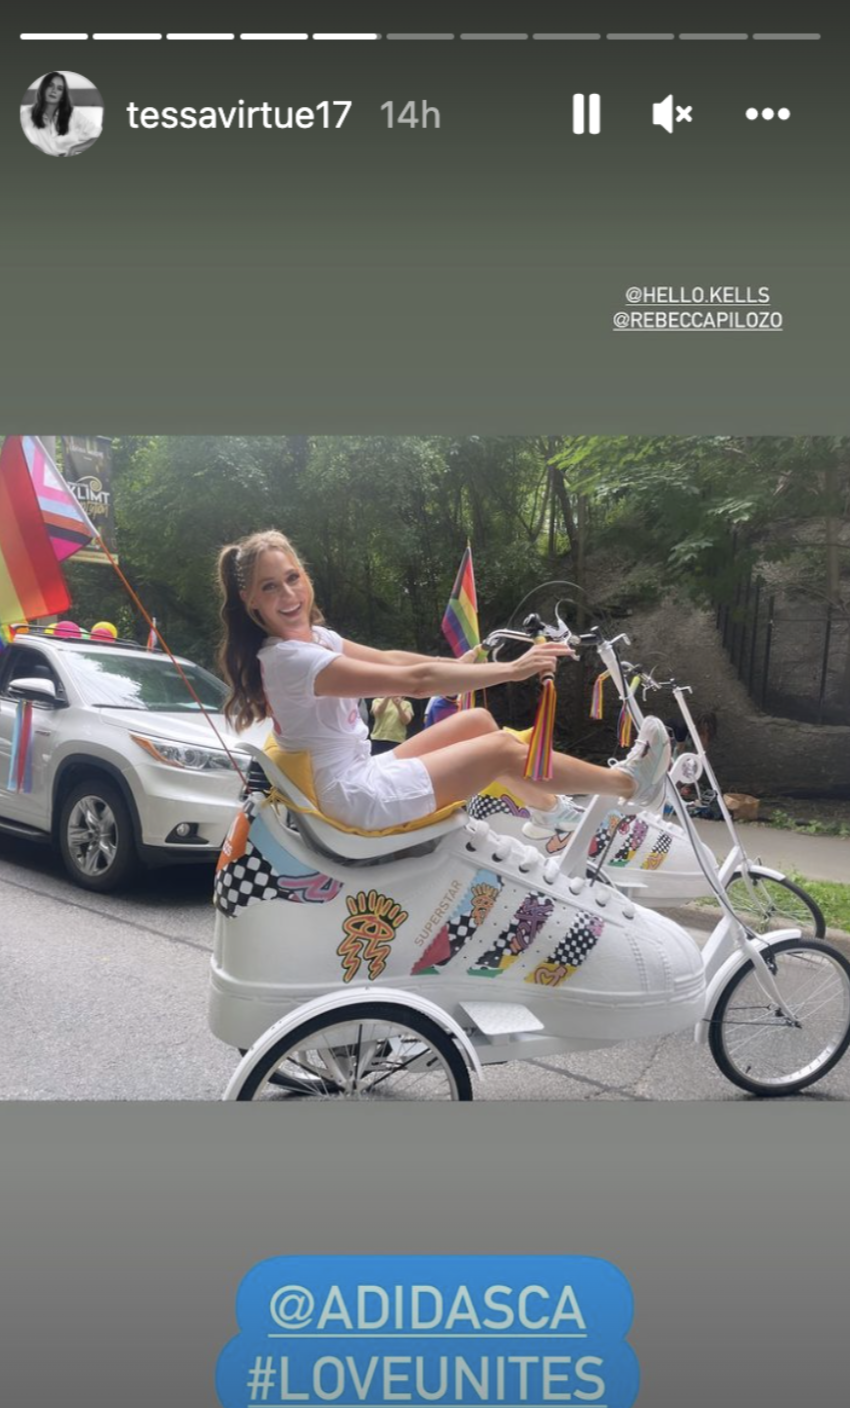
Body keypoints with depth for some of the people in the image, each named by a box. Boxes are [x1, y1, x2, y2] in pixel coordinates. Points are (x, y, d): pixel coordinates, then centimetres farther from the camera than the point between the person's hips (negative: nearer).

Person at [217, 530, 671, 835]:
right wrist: (512, 670, -25)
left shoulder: (313, 635, 5)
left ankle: (551, 809, 30)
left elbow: (389, 659, 14)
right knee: (503, 748, -6)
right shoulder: (290, 659, -25)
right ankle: (629, 784, 11)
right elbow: (415, 681, -28)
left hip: (359, 773, 10)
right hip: (355, 797, -9)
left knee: (478, 721, 12)